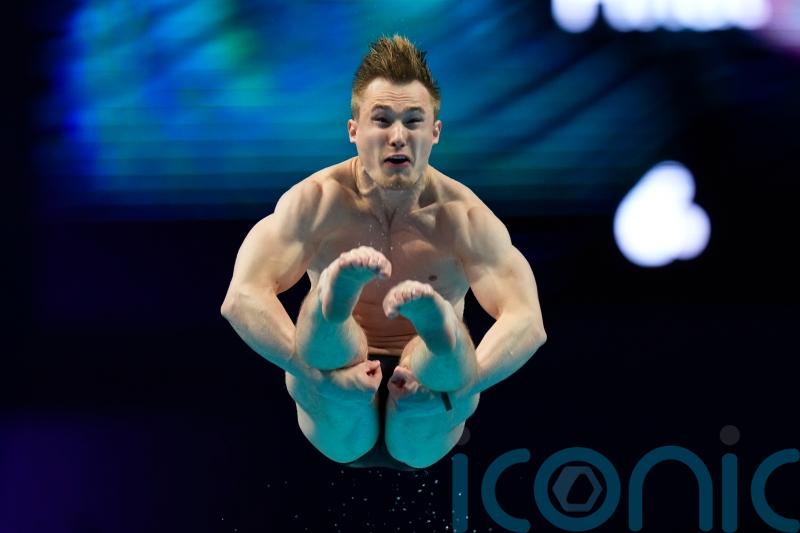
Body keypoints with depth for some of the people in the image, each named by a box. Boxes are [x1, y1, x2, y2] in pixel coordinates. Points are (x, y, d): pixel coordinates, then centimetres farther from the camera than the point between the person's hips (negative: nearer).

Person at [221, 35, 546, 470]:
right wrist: (317, 372, -36)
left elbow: (527, 322, -18)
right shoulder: (317, 201, -8)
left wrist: (463, 382, -38)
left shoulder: (463, 217, -7)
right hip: (340, 428, 1)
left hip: (424, 437, 0)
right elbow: (242, 298, -20)